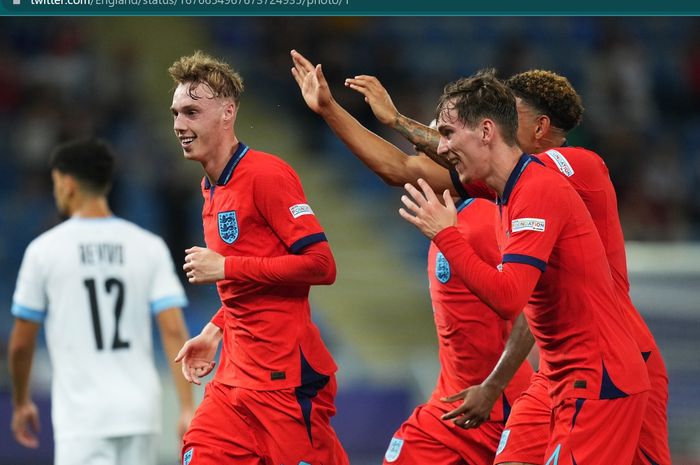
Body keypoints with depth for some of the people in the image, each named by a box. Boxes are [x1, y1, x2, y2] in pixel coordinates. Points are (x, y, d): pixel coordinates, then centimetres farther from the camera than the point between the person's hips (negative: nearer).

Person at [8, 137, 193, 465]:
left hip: (82, 417, -4)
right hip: (141, 412, 4)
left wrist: (21, 403, 19)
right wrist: (188, 407, -5)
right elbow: (174, 332, -5)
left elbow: (21, 343, 3)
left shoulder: (45, 249, -2)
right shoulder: (149, 247, 4)